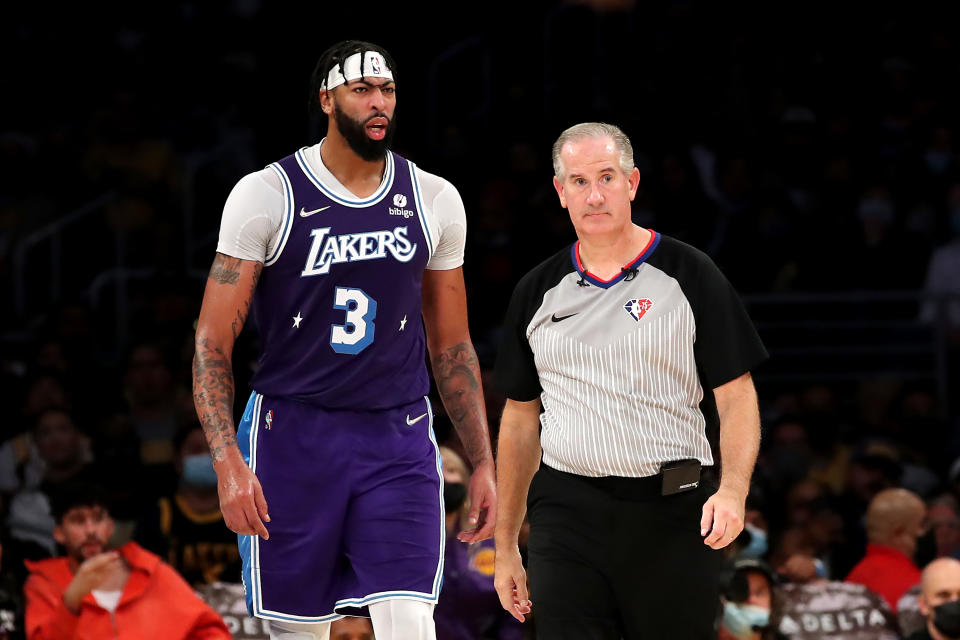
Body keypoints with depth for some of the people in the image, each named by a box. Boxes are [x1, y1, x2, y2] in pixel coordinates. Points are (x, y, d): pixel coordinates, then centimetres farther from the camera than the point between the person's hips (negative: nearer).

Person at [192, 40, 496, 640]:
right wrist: (228, 462, -16)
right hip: (292, 437, -2)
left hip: (399, 441, 2)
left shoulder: (435, 202, 6)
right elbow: (213, 342, -5)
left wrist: (482, 462, 10)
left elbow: (452, 347, 15)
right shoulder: (266, 196, -4)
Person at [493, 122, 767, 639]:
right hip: (567, 514, 2)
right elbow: (520, 418, 18)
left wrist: (733, 491, -18)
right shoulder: (537, 292, 12)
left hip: (673, 517, -2)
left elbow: (736, 397, 0)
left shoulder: (689, 276, 2)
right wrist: (505, 547, 16)